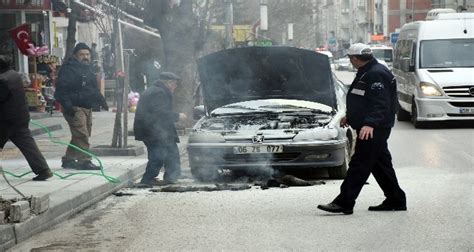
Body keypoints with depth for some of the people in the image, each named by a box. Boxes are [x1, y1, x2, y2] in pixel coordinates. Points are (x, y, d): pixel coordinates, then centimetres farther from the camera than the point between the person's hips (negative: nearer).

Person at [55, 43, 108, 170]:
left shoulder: (89, 68, 18)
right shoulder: (68, 69, -10)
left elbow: (94, 88, 30)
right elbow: (61, 89, -16)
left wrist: (101, 100, 24)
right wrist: (67, 105, -25)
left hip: (87, 107, 9)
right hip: (75, 107, -9)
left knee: (79, 136, 13)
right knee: (81, 135, -16)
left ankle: (68, 159, 22)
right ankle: (84, 161, -16)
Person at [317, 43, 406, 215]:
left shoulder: (376, 74, -18)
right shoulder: (366, 73, 17)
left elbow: (381, 104, -26)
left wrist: (370, 123, -37)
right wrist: (350, 116, 35)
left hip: (373, 129, -11)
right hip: (373, 129, 11)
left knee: (359, 164, -10)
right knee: (381, 164, 15)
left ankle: (344, 203, -11)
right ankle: (396, 200, 21)